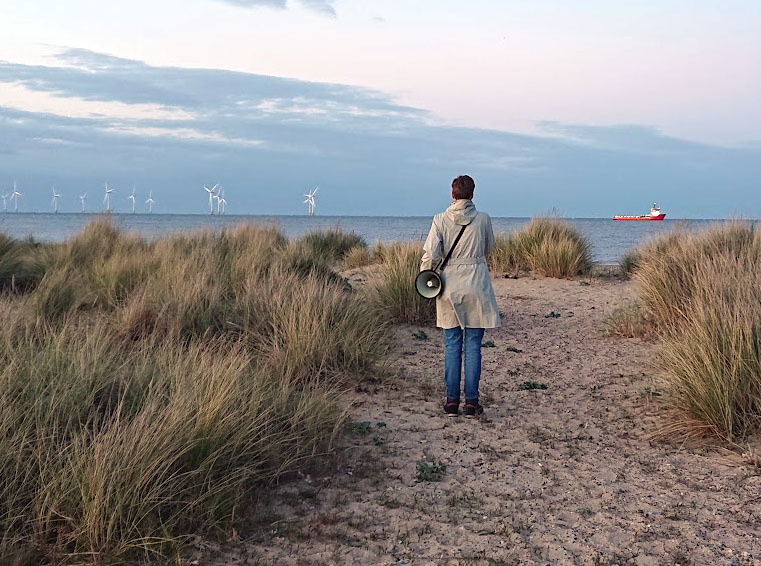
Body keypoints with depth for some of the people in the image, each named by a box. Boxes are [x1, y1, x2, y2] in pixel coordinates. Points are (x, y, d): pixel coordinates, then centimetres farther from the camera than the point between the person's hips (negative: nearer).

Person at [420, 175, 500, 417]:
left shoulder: (440, 220, -4)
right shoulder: (483, 219, -3)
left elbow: (430, 255, -9)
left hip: (450, 286, 1)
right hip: (477, 286, 0)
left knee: (452, 345, 7)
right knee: (473, 345, 4)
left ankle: (452, 400, 8)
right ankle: (471, 401, 5)